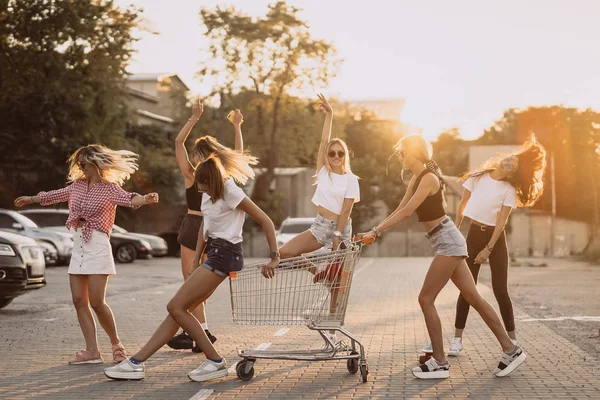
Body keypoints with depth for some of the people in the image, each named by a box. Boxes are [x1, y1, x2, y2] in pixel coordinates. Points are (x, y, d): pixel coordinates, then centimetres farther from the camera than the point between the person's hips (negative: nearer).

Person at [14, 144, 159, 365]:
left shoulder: (109, 188, -5)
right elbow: (53, 195, 29)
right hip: (78, 247, 7)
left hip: (97, 247, -7)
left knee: (97, 302, -10)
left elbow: (129, 200, -23)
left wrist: (146, 199, -45)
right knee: (79, 301, 1)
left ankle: (116, 344, 10)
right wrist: (30, 199, 44)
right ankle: (92, 351, 4)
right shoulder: (77, 186, 13)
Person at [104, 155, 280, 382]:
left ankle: (215, 362, -6)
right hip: (212, 253, 8)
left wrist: (274, 257, -17)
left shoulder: (231, 193, -16)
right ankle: (136, 362, 6)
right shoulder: (208, 193, 9)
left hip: (224, 254, -8)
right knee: (178, 309, 5)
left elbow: (266, 221, -17)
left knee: (176, 307, -10)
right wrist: (196, 261, 14)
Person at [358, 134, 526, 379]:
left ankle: (439, 363, 0)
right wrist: (375, 231, 4)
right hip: (447, 242, 10)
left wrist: (376, 231, -22)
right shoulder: (417, 179, 14)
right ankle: (510, 350, 12)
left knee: (426, 298, -6)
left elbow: (407, 212, -22)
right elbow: (399, 210, 13)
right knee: (474, 298, 9)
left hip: (447, 241, -10)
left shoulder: (429, 178, -15)